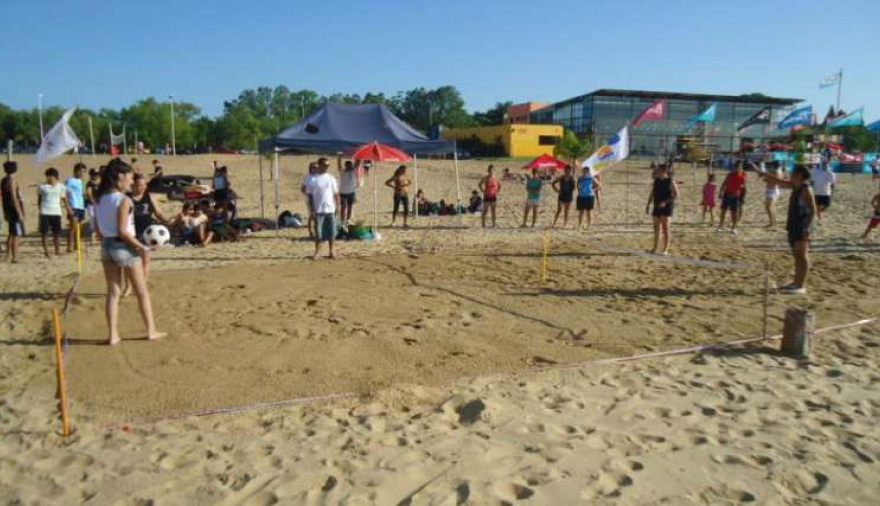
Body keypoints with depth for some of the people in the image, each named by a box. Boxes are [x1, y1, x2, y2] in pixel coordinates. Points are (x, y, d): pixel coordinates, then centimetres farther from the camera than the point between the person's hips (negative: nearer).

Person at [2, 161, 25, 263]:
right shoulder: (12, 181, -15)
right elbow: (14, 199, -20)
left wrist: (5, 212, 23)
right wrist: (20, 213, -19)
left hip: (8, 210, 9)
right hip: (15, 210, -9)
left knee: (12, 234, 19)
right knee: (17, 235, -6)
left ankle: (8, 255, 24)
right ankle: (14, 258, -7)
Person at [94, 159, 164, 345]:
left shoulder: (101, 198, 6)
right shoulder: (123, 199, -17)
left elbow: (99, 229, 9)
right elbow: (123, 231, -21)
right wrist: (142, 247, -15)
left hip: (106, 246, 7)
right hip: (124, 247, -7)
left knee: (113, 292, 12)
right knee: (142, 291, 8)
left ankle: (113, 335, 13)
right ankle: (151, 331, 16)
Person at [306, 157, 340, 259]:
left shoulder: (331, 178, 7)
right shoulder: (313, 179, -2)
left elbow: (336, 193, 9)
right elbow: (310, 195, -2)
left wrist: (338, 205, 2)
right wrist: (312, 208, -7)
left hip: (330, 209, 3)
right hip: (319, 210, -2)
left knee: (332, 232, 5)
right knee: (318, 232, 2)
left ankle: (331, 252, 16)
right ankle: (317, 252, 14)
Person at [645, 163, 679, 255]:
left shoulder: (670, 182, -9)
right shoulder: (656, 180, 9)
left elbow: (676, 195, -12)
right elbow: (652, 194, 16)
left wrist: (665, 202, -22)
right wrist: (648, 205, 10)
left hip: (666, 207, -6)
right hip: (657, 207, 6)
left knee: (665, 229, -4)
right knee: (656, 228, 7)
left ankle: (665, 249, 1)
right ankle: (656, 249, 13)